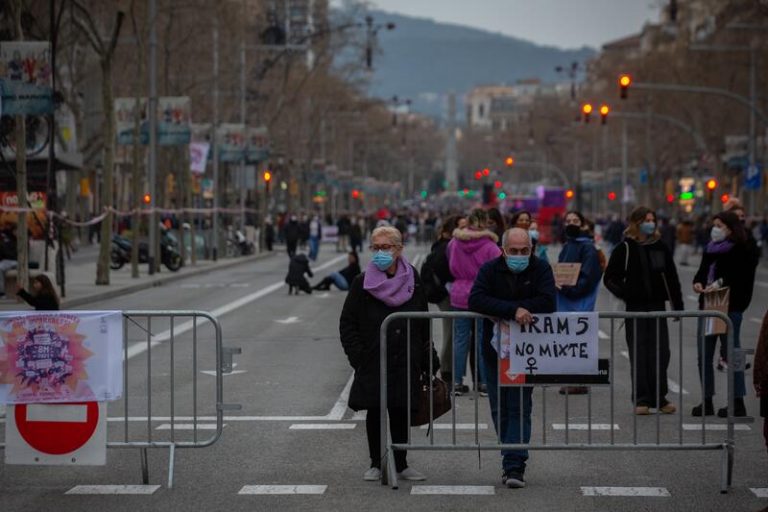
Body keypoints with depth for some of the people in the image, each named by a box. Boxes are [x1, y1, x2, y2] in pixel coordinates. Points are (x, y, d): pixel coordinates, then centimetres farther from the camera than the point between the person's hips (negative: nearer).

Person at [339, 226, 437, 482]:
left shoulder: (413, 281, 6)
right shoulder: (362, 283, 0)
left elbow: (424, 324, 11)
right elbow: (347, 323, 1)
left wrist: (428, 359, 8)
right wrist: (357, 356, -9)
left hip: (406, 362, 1)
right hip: (373, 363, -1)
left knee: (401, 413, 4)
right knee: (375, 413, 2)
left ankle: (400, 464, 15)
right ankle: (376, 463, 14)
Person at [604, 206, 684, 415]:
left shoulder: (660, 248, 9)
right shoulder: (625, 249, -1)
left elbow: (672, 278, 12)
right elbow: (610, 278, 2)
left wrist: (678, 305, 8)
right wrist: (623, 293, -15)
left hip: (658, 306, 3)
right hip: (635, 307, -3)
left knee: (660, 352, 2)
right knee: (639, 354, -1)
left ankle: (659, 397, 11)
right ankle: (641, 399, 3)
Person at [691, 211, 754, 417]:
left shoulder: (740, 251, -8)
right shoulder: (710, 249, 14)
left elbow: (742, 278, -15)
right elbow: (702, 272, 18)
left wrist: (720, 283, -26)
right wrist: (697, 283, -4)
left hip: (730, 308, -8)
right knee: (704, 355, 9)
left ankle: (738, 402, 3)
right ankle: (707, 401, 18)